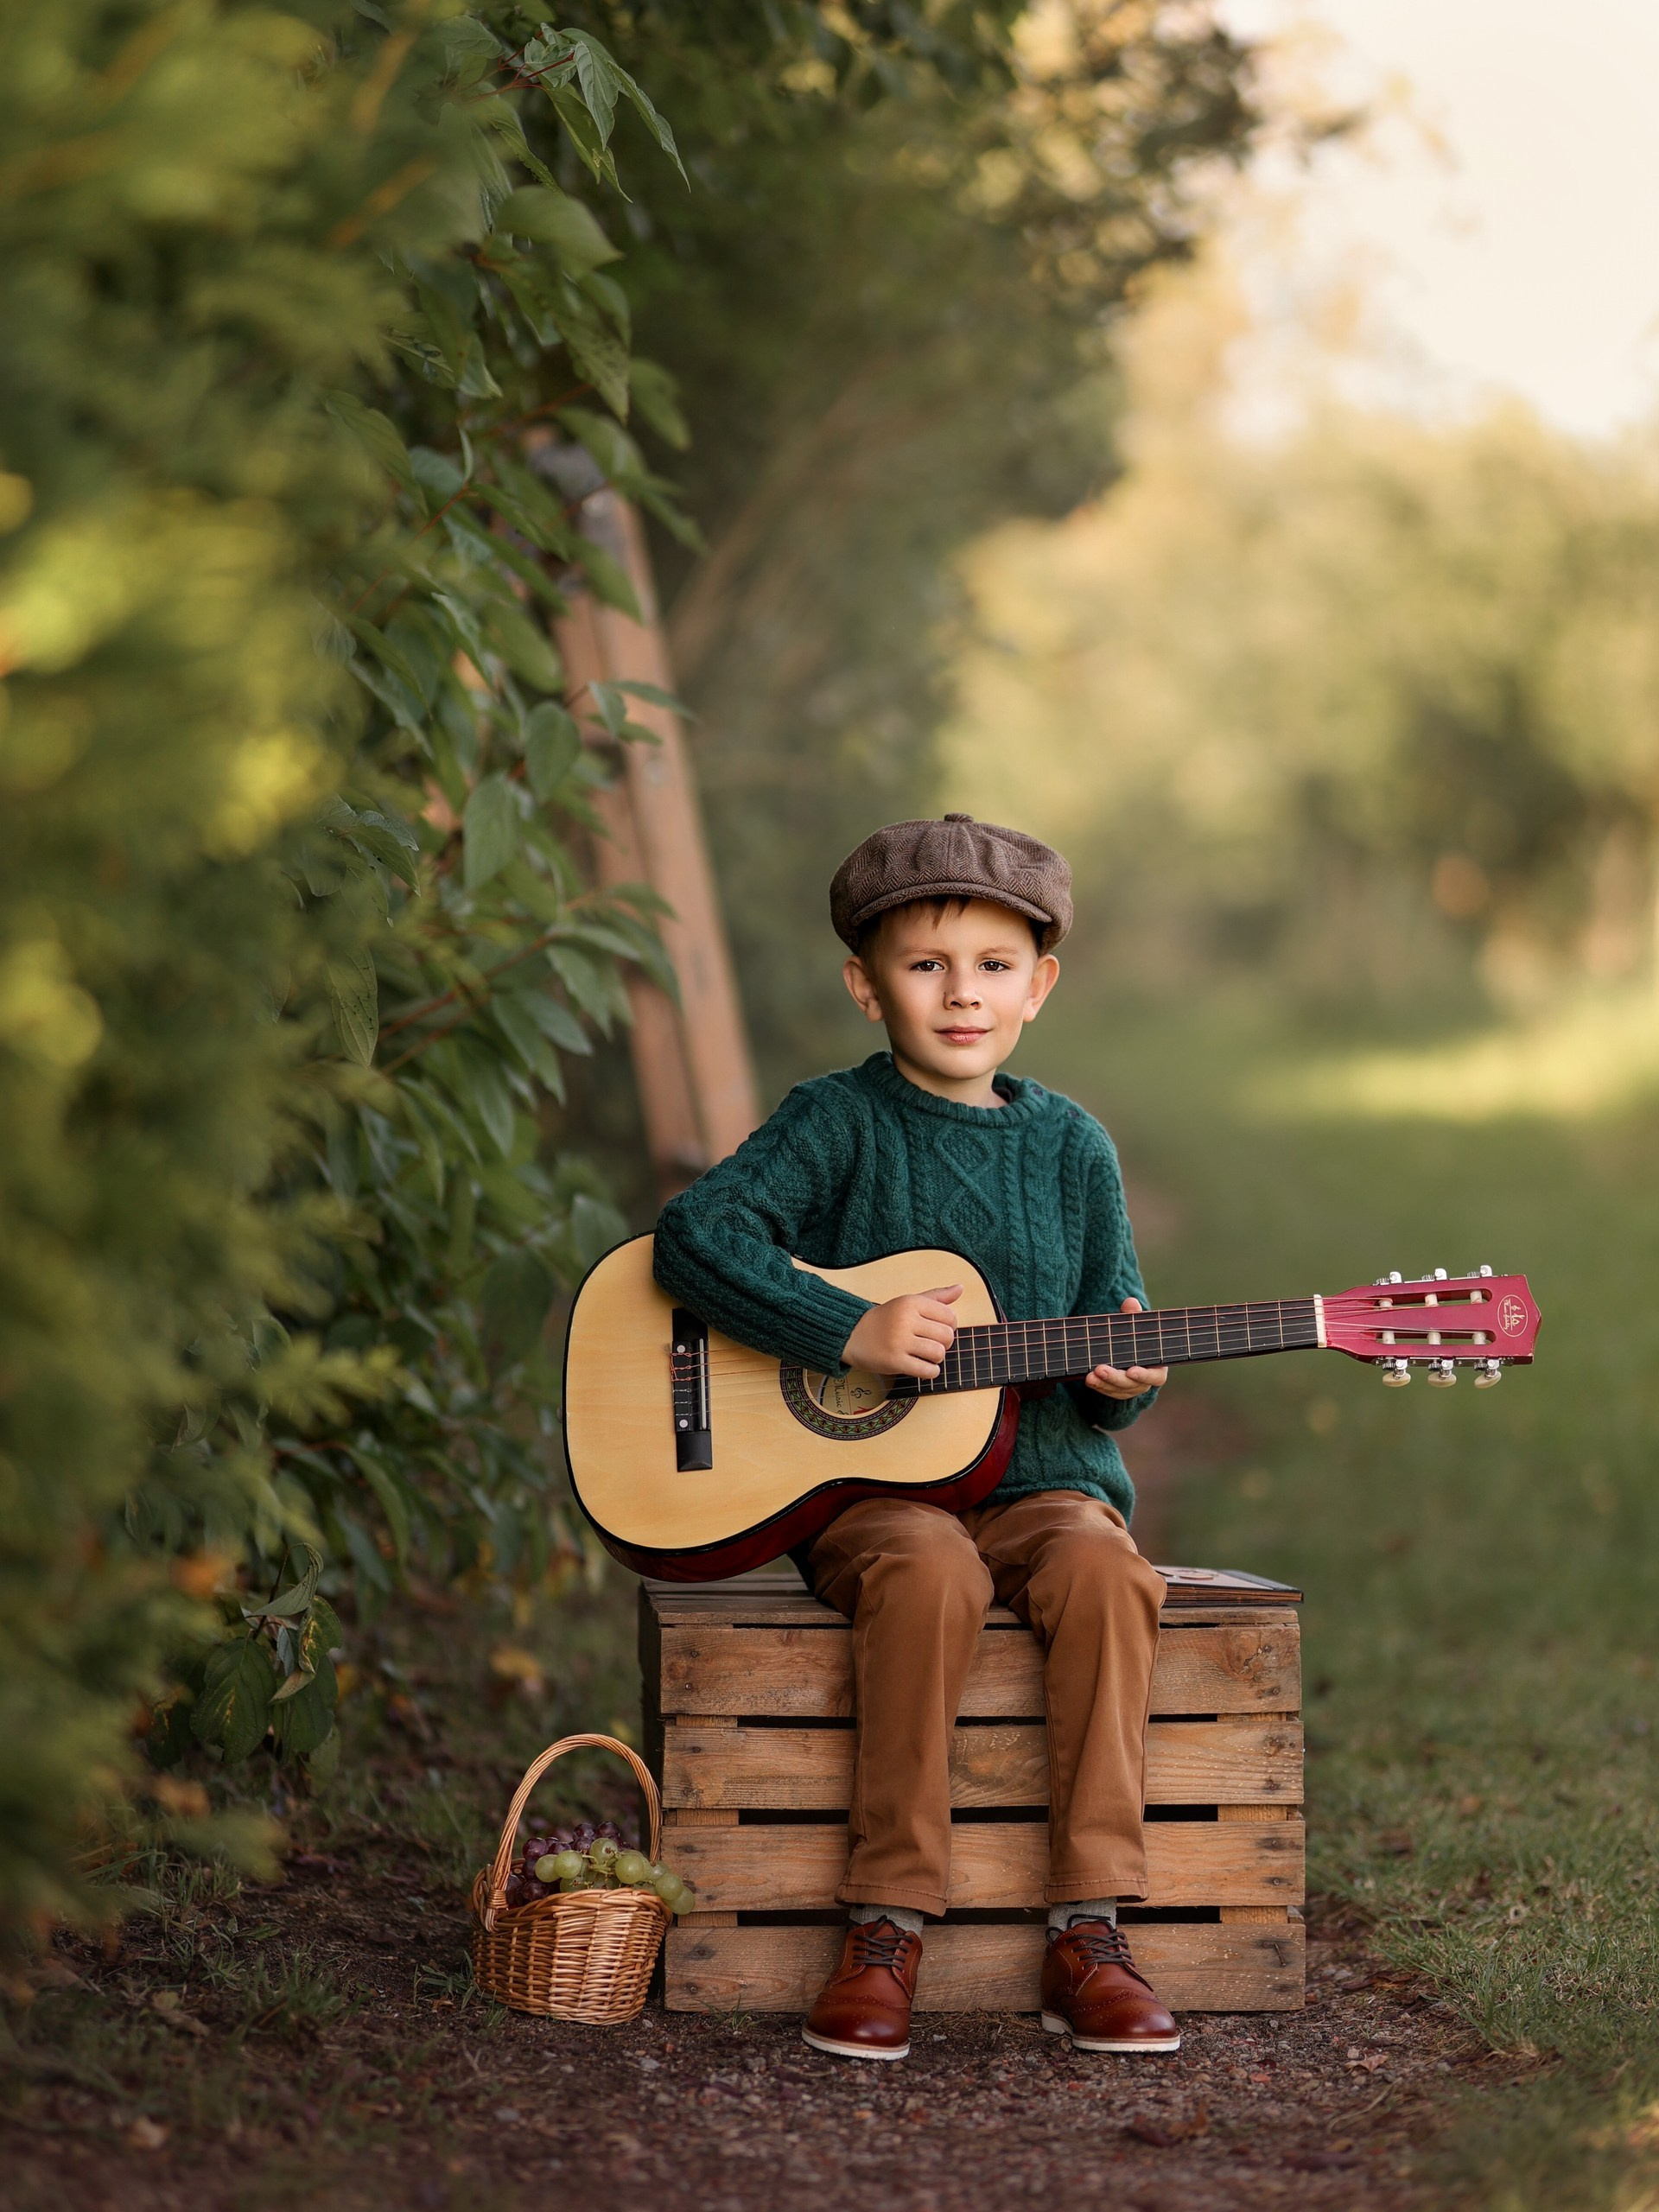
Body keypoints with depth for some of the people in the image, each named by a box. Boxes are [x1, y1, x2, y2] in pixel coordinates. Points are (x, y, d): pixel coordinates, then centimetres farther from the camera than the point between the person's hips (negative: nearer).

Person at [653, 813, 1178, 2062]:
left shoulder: (1069, 1146, 11)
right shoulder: (840, 1122, 1)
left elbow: (1113, 1331, 13)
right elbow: (697, 1235, -14)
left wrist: (1123, 1380, -11)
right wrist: (853, 1334, -22)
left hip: (1042, 1480, 3)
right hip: (867, 1489, -3)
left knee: (1104, 1567, -30)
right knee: (932, 1571, -36)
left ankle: (1088, 1936, -24)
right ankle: (888, 1932, -25)